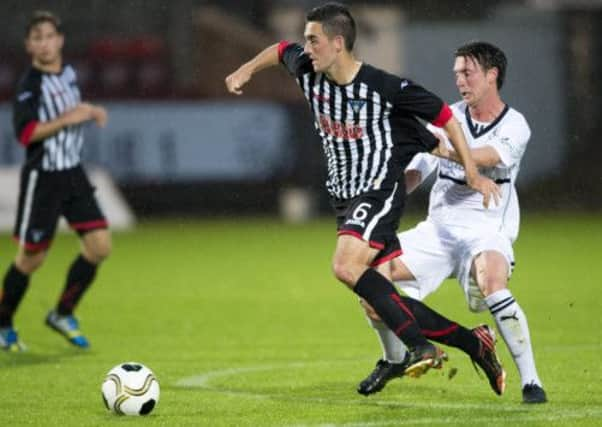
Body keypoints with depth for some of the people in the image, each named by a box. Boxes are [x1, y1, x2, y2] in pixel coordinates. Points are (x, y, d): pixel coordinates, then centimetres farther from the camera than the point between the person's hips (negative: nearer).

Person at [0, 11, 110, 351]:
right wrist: (67, 119, -26)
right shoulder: (30, 84, -16)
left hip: (73, 173, 7)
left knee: (100, 246, -1)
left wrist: (90, 112, 8)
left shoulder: (69, 73, 7)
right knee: (31, 259, 0)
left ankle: (63, 315, 14)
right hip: (42, 178, -7)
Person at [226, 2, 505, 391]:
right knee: (380, 300, 3)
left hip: (381, 191, -7)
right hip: (345, 196, 7)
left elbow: (445, 116, -7)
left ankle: (421, 345, -25)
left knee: (347, 267, -29)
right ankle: (473, 344, 15)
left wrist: (473, 174, -5)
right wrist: (247, 69, 18)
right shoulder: (307, 71, 0)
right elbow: (281, 50, 26)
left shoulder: (383, 86, -17)